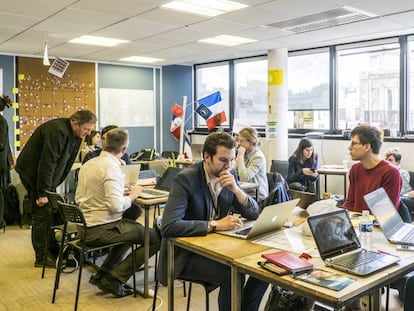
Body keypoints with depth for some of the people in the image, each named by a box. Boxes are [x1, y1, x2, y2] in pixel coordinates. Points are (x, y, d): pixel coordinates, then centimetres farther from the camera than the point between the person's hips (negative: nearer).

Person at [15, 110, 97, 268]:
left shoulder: (74, 134, 2)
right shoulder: (58, 132, -28)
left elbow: (66, 162, 10)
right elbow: (47, 163, -29)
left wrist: (51, 187, 10)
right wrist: (42, 193, -27)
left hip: (45, 173, 9)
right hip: (32, 173, -9)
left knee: (51, 212, 12)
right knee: (41, 214, -5)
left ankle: (53, 251, 23)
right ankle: (42, 258, 5)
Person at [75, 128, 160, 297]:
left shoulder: (88, 164, 8)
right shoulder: (111, 166, -18)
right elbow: (115, 205, -28)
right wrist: (132, 196, -8)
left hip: (84, 228, 9)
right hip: (102, 230, -9)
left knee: (136, 228, 29)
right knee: (156, 237, -1)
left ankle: (102, 274, 23)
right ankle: (114, 279, 1)